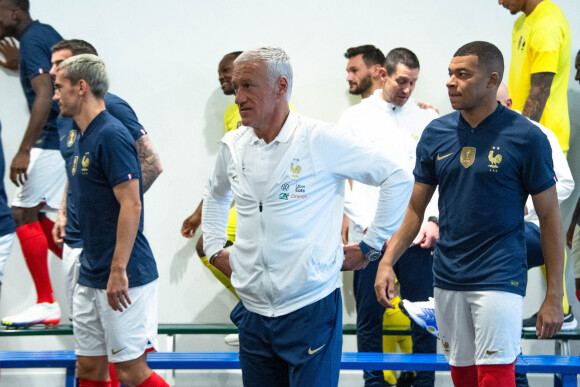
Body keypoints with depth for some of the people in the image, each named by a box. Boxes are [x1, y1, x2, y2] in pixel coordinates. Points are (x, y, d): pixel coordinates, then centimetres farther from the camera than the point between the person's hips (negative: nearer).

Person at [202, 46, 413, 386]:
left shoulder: (322, 140, -9)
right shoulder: (233, 146, 8)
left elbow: (398, 179, -4)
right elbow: (216, 194, 31)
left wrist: (371, 247, -2)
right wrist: (214, 249, 20)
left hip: (310, 311, -5)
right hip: (253, 314, 5)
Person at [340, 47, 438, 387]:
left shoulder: (426, 119, 8)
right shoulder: (356, 117, 5)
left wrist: (434, 220, -7)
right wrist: (368, 224, -6)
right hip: (369, 237, 0)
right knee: (369, 317, 4)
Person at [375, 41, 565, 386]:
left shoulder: (526, 137, -8)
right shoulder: (436, 134, 5)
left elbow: (549, 217, -4)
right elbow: (415, 209, 12)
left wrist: (554, 296, -6)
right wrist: (387, 262, 0)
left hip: (500, 279, -5)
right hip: (448, 279, 5)